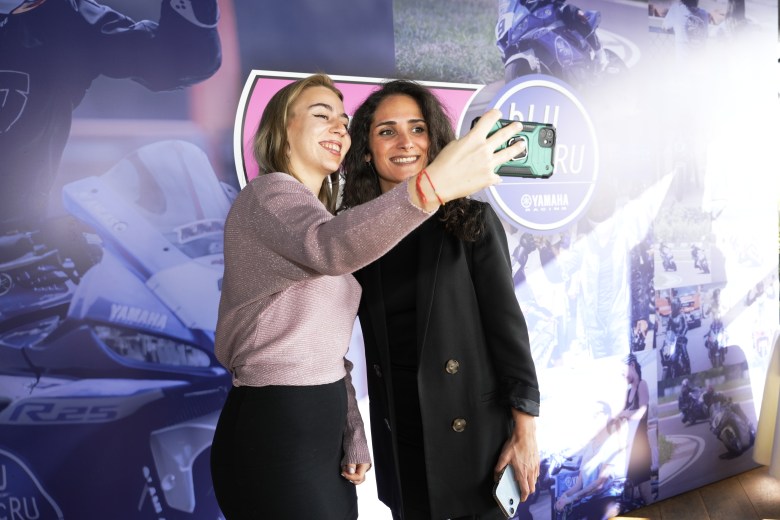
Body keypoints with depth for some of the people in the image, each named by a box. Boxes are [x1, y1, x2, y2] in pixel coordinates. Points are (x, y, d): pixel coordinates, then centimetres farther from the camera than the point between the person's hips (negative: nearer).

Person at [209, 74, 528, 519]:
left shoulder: (318, 216, 17)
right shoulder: (267, 195, -11)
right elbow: (330, 248, -37)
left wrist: (354, 437, 10)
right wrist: (430, 186, -51)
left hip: (322, 427, 9)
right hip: (274, 433, -9)